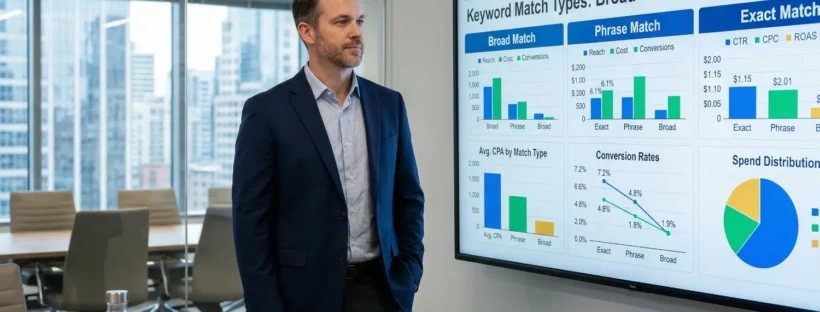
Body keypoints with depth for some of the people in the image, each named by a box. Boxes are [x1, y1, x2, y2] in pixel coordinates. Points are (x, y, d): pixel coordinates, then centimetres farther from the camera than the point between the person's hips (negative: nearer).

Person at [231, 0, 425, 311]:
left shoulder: (388, 103, 6)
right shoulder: (267, 110, -6)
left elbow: (408, 197, 11)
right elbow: (251, 219, -7)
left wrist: (409, 274, 1)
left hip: (379, 287, 3)